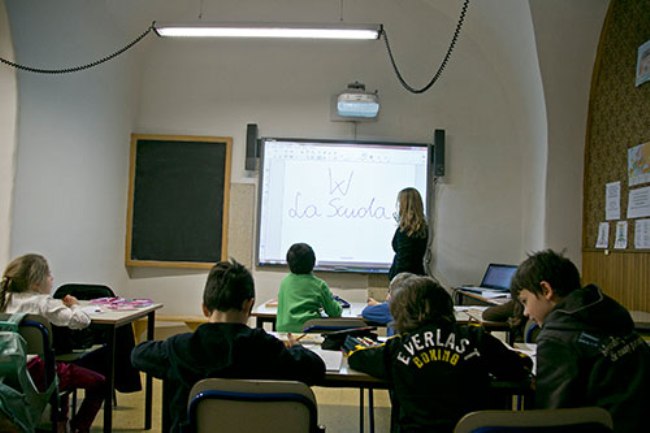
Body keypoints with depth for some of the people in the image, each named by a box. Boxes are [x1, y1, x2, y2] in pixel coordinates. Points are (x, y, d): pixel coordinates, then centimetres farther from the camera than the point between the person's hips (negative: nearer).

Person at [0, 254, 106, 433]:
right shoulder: (44, 302, -10)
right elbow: (82, 321, -19)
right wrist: (74, 306, 1)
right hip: (35, 372, -9)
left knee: (62, 368, 38)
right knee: (99, 383, 0)